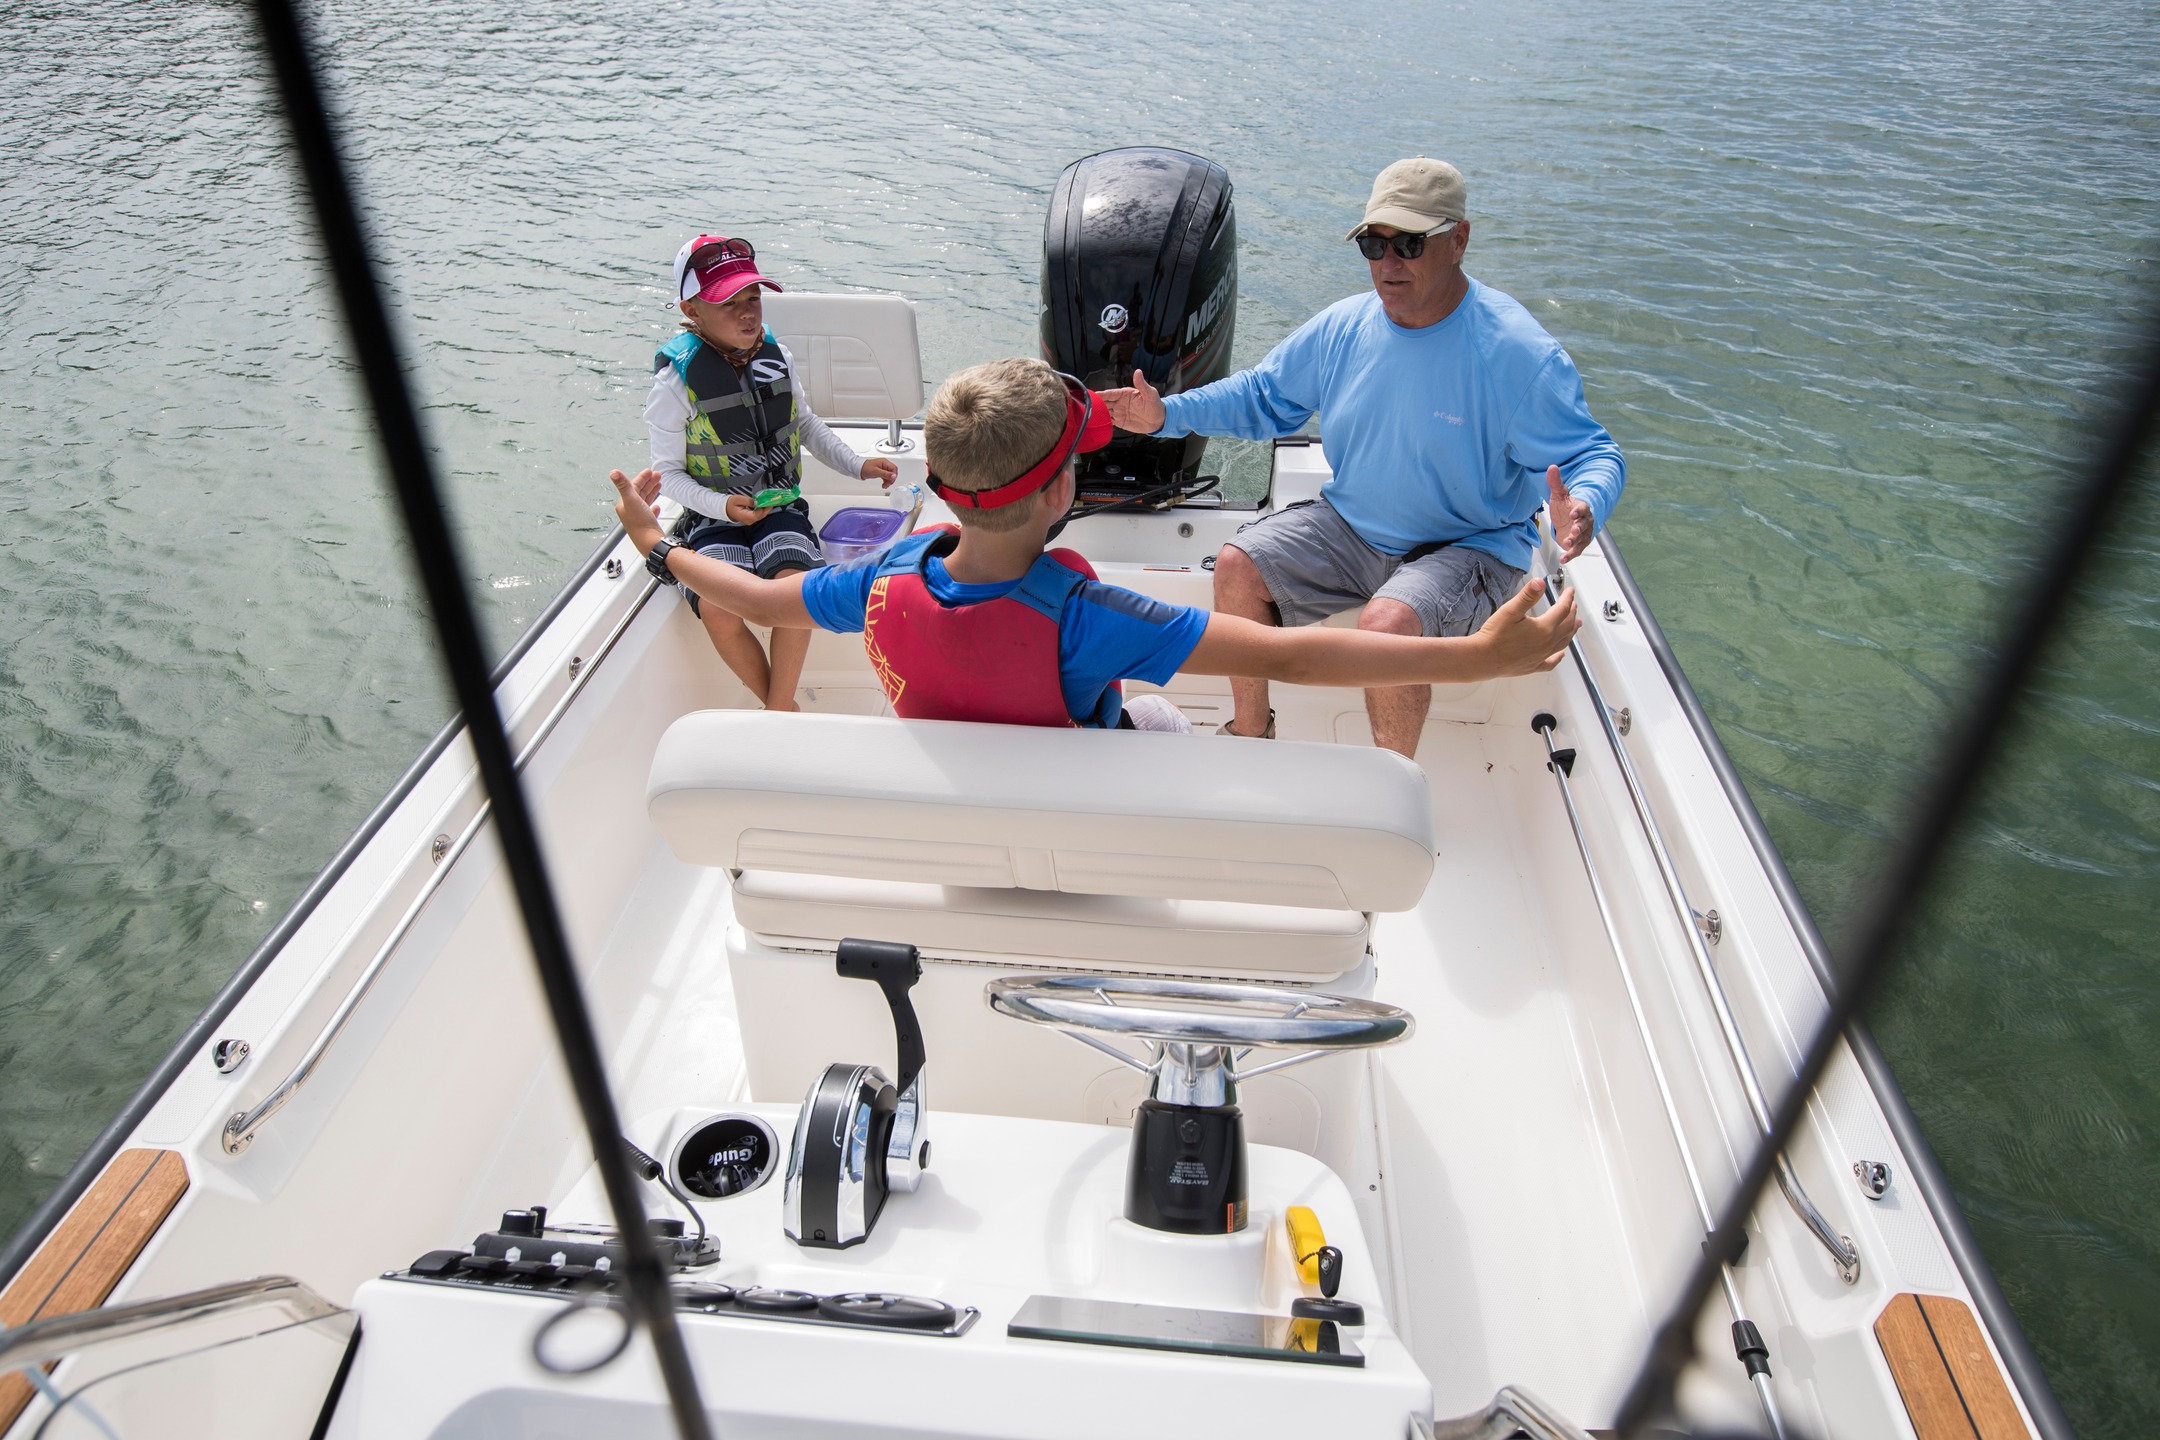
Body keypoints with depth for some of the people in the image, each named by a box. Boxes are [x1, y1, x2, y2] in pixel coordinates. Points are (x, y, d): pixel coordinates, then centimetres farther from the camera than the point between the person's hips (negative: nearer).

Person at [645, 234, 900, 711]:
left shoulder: (778, 357, 1)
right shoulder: (676, 381, -11)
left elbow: (805, 424, 19)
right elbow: (668, 472, -4)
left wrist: (857, 465, 9)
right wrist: (722, 506, -20)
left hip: (781, 506, 2)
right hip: (715, 516, -2)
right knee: (718, 609, -27)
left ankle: (777, 711, -11)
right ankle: (784, 709, -4)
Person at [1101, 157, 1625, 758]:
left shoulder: (1518, 352, -18)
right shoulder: (1342, 327, -2)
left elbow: (1591, 455, -15)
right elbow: (1264, 395, 11)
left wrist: (1581, 509, -40)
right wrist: (1166, 414, -2)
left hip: (1469, 547, -5)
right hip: (1351, 527, 6)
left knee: (1386, 620, -34)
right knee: (1238, 565, -10)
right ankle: (1250, 734, 10)